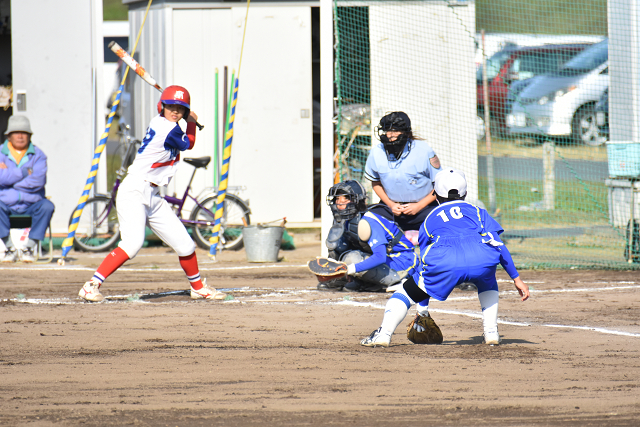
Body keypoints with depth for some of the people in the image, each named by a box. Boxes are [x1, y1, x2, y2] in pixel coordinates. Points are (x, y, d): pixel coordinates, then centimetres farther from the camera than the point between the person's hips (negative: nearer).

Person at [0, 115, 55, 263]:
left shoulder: (38, 155, 3)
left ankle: (30, 247, -19)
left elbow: (38, 181, -14)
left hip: (31, 204, 1)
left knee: (47, 206, -29)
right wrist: (24, 172, -12)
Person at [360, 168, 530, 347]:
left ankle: (384, 334, 0)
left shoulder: (430, 219, 35)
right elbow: (498, 245, 21)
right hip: (481, 261, 1)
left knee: (407, 291, 18)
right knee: (488, 283, 36)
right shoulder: (477, 212, 33)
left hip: (444, 264, -1)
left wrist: (423, 308, 42)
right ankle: (491, 332, 22)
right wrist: (516, 279, 25)